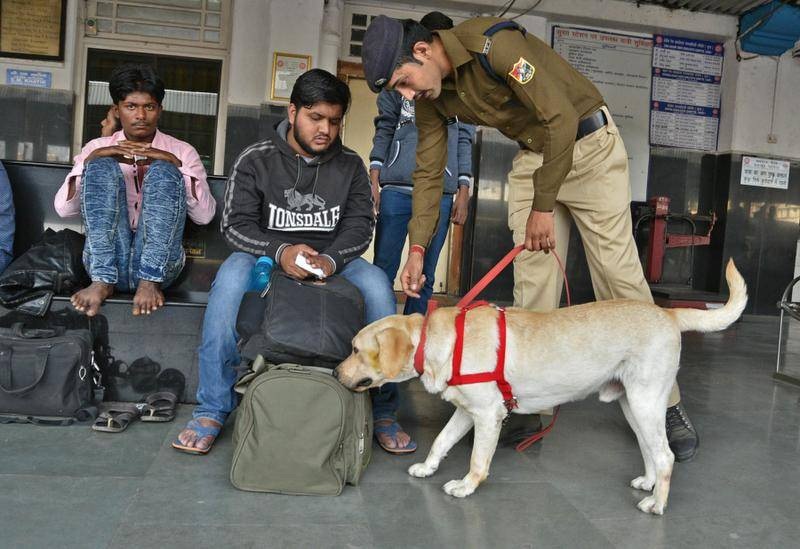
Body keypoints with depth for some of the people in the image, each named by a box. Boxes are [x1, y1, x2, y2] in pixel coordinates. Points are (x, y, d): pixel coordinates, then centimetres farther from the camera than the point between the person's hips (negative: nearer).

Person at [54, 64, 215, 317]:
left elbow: (205, 215, 0)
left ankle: (150, 281, -27)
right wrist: (92, 159, -7)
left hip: (160, 264, -1)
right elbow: (63, 208, 5)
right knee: (102, 167, -18)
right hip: (105, 261, 1)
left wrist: (175, 165, -9)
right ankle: (102, 280, -28)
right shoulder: (98, 148, 17)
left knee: (163, 171, -21)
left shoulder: (181, 151, 13)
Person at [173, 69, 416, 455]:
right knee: (231, 276, -35)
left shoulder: (350, 166, 6)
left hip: (332, 262, 1)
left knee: (377, 285, -30)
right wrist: (280, 251, -28)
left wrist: (330, 258, -25)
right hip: (268, 257, -1)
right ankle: (212, 410, -23)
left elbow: (360, 224, -3)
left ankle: (383, 411, -16)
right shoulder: (256, 160, -1)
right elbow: (235, 224, -8)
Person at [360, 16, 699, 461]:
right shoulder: (431, 97, -5)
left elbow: (562, 119, -28)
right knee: (532, 279, -2)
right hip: (532, 154, 6)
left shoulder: (494, 43, -28)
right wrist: (418, 248, -6)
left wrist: (543, 206, -24)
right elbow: (429, 171, 1)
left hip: (589, 144, -6)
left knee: (619, 273, -6)